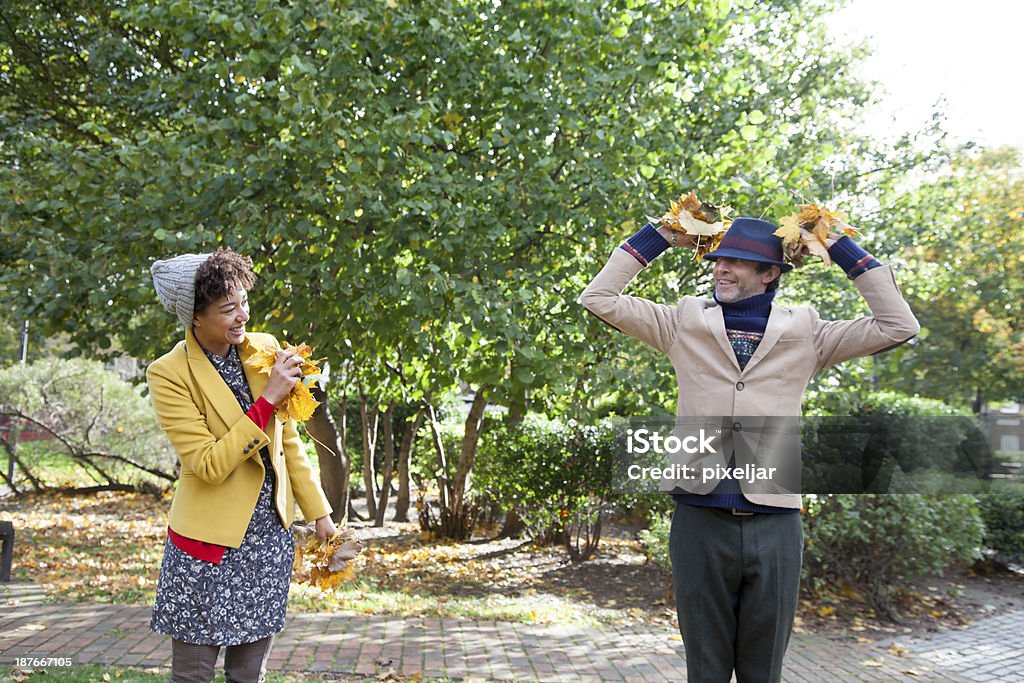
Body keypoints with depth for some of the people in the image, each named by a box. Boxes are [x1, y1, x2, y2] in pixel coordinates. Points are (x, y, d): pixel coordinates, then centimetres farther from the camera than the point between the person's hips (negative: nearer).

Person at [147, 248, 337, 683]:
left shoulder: (265, 348, 2)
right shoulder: (169, 373, -13)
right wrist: (267, 399, -23)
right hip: (209, 544, -5)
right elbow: (209, 465, -20)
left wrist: (318, 512, 11)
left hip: (270, 536, 5)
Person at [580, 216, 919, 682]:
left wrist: (843, 250, 7)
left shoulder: (804, 334, 9)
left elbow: (898, 326, 7)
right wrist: (659, 236, 8)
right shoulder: (686, 324, 9)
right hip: (700, 519, 0)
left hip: (774, 525, 0)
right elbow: (599, 298, 9)